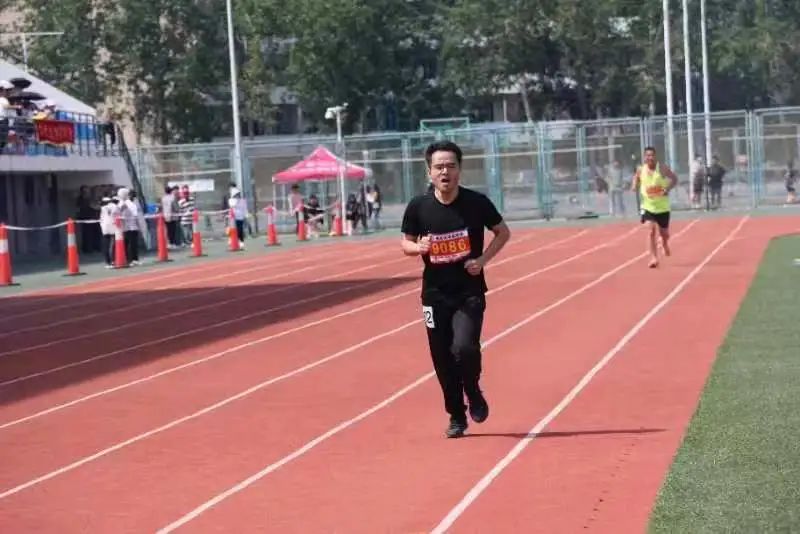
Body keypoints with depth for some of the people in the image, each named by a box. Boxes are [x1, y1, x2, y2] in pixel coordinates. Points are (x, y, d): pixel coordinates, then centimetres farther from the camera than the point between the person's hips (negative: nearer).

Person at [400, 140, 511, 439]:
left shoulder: (476, 202, -7)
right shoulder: (419, 207, -4)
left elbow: (503, 232, 6)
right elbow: (405, 244, 8)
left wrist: (483, 260, -8)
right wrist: (419, 248, -15)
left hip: (470, 292, -2)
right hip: (435, 294, 2)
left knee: (464, 348, -21)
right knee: (443, 360, 5)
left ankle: (474, 394, 10)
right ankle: (456, 416, 25)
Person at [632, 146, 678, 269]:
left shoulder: (662, 168, -12)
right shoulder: (640, 170, -4)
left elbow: (674, 179, -3)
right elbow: (636, 179, 15)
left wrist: (668, 189, -20)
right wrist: (635, 187, -8)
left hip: (662, 207, 0)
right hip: (648, 206, 0)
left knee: (664, 233, 12)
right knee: (651, 231, -18)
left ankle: (665, 244, 50)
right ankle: (654, 258, -15)